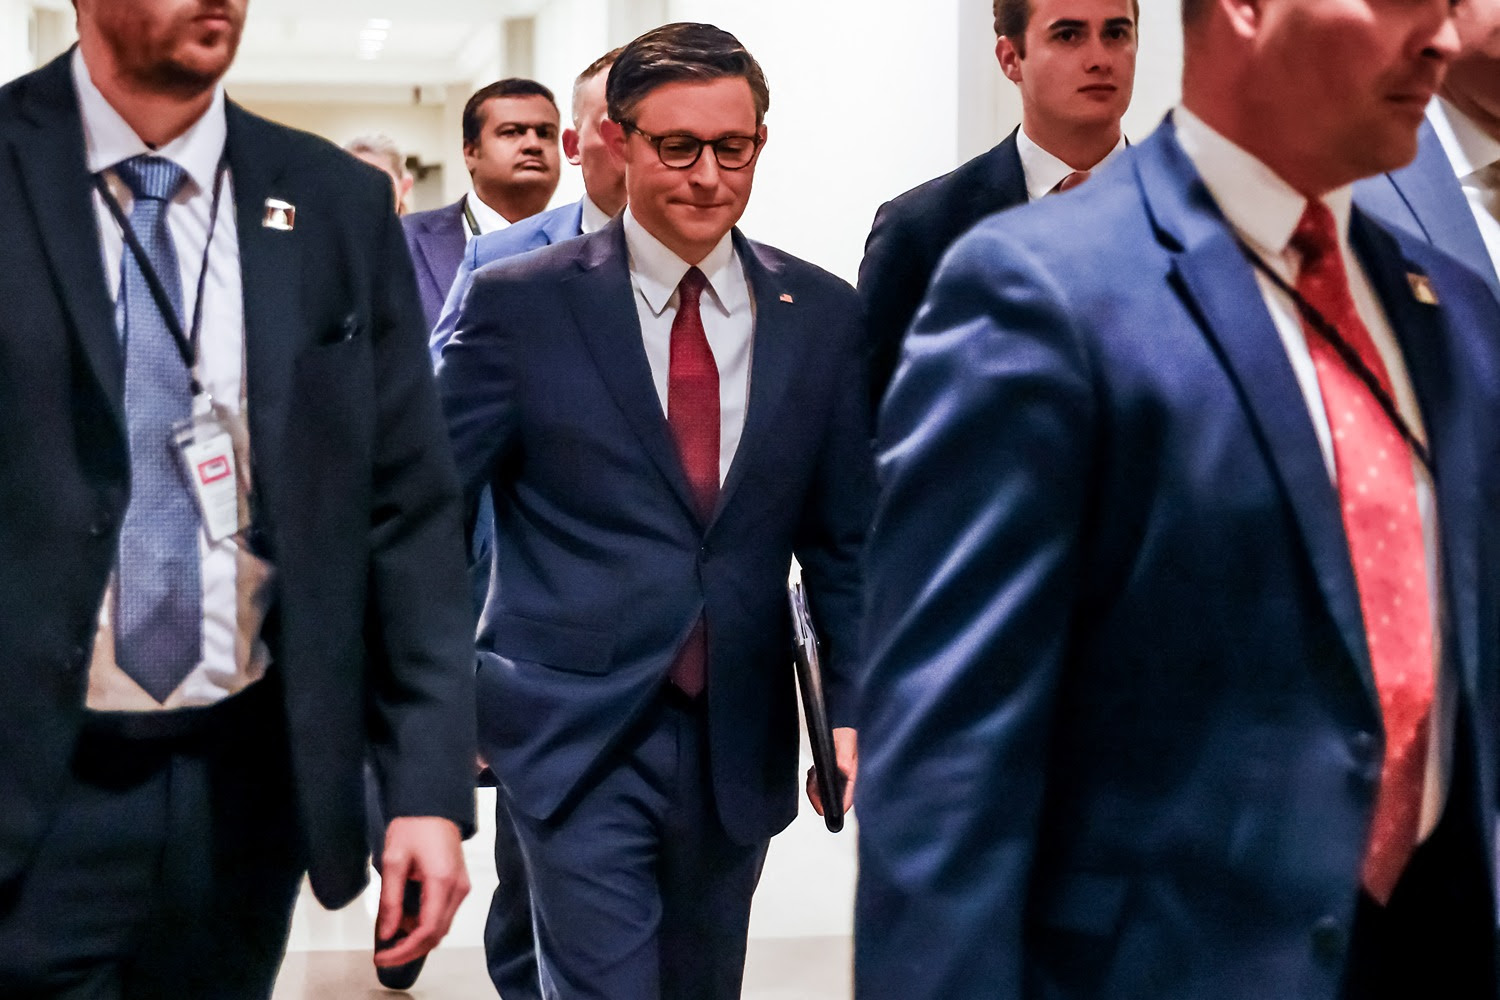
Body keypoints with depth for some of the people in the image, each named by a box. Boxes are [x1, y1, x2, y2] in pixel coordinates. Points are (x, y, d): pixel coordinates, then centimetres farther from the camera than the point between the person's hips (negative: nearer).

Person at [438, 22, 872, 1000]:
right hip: (577, 732, -3)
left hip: (740, 738, 4)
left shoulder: (823, 315, 3)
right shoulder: (520, 304, -5)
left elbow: (846, 540, 7)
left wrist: (855, 711, -2)